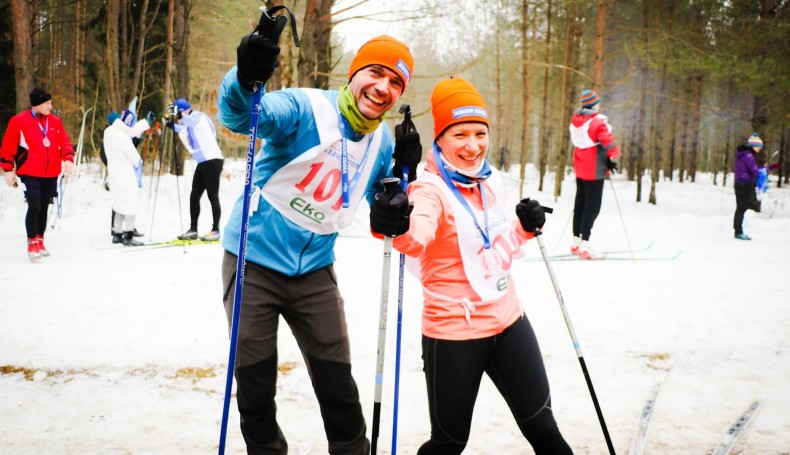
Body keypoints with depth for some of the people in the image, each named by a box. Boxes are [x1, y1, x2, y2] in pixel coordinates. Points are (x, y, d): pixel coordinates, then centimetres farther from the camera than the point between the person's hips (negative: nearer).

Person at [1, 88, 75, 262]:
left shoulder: (55, 121, 8)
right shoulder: (19, 121, -5)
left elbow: (64, 142, 10)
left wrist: (68, 159, -8)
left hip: (51, 174, 5)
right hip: (30, 174, -5)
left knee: (44, 208, 12)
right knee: (34, 207, -12)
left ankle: (40, 241, 25)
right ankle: (32, 243, 0)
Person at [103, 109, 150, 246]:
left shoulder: (109, 131, 3)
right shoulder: (124, 139, -21)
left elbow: (131, 130, 18)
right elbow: (136, 160, -16)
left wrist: (147, 122, 27)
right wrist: (139, 178, -2)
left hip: (114, 175, 9)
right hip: (127, 177, -9)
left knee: (120, 205, 18)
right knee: (131, 205, 0)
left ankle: (117, 234, 23)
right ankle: (128, 236, 0)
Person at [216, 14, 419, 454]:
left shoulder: (383, 141, 0)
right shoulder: (306, 107, -19)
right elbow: (241, 116, -38)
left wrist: (403, 172, -7)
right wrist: (246, 80, -60)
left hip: (315, 270, 4)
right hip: (254, 260, -4)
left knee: (338, 383, 6)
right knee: (255, 385, 6)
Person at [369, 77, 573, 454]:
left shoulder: (492, 181, 4)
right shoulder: (430, 188, -17)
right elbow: (419, 235, -40)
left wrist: (525, 227, -1)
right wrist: (398, 228, -62)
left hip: (508, 321, 6)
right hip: (453, 332, -6)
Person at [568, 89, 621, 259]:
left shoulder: (575, 120, 4)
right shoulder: (598, 122, -20)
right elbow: (609, 144, -22)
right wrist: (613, 156, 2)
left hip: (580, 168, 8)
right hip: (594, 170, -8)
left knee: (580, 203, 16)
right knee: (592, 207, -4)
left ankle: (576, 241, 23)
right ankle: (584, 245, -6)